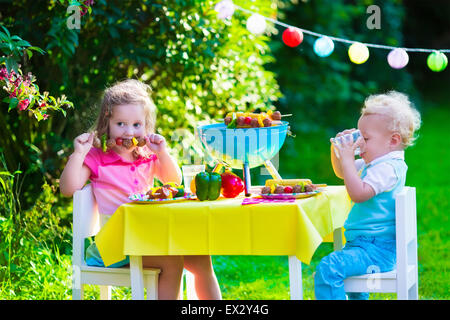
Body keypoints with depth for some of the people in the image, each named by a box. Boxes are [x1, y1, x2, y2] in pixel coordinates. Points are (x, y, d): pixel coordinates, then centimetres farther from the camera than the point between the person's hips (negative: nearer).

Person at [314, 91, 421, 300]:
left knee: (328, 268, -29)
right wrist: (337, 151, 8)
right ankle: (356, 296, 52)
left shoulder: (388, 168, -20)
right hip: (363, 241, 12)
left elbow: (358, 193, -32)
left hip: (377, 250, -12)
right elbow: (341, 173, 27)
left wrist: (347, 159, -27)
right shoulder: (373, 163, 13)